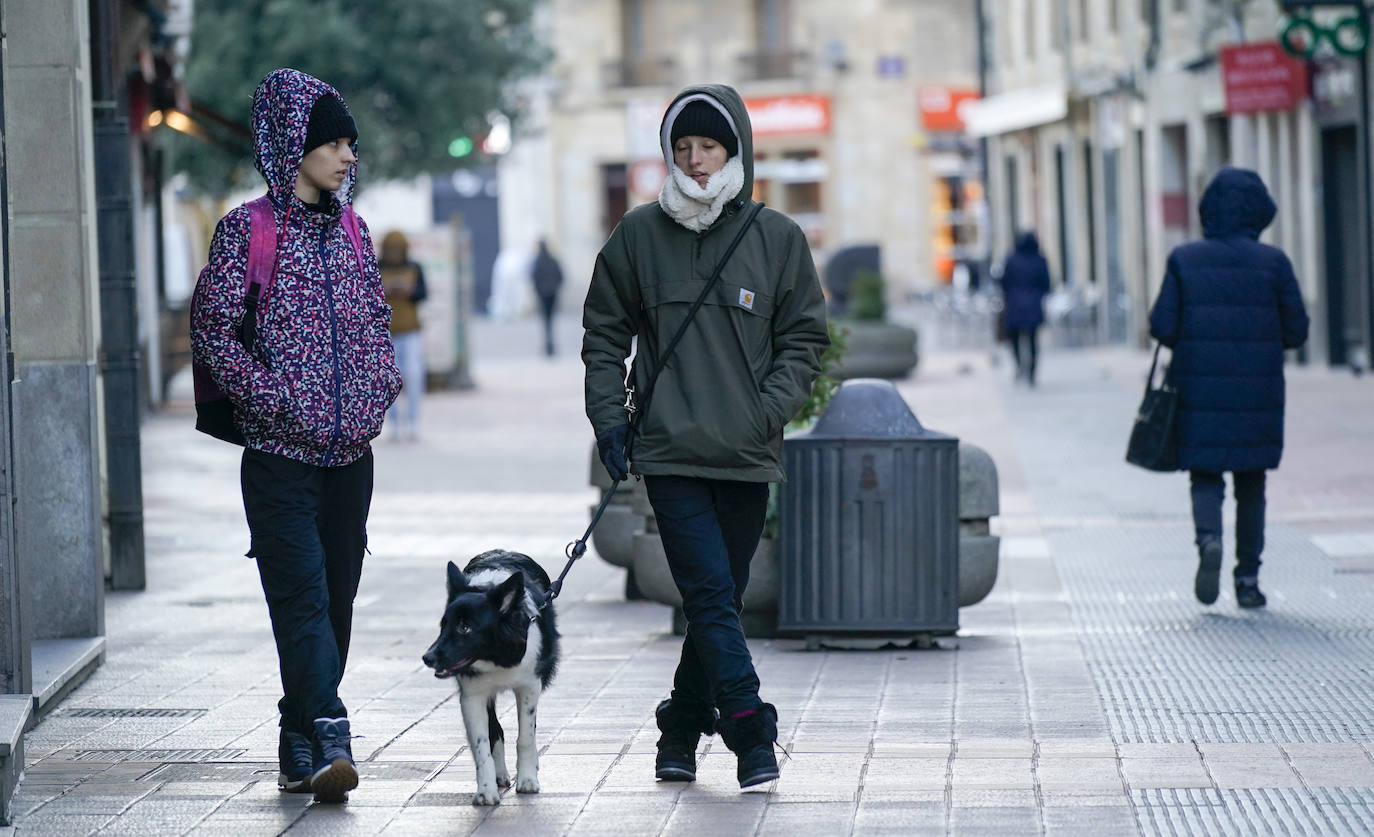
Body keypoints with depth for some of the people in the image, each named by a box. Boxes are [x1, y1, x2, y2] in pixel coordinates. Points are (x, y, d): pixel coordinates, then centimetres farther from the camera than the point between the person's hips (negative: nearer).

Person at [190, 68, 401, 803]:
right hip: (280, 454, -6)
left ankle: (299, 747, 17)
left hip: (351, 452, 6)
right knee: (301, 594, -14)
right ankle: (329, 741, -21)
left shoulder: (349, 229, 13)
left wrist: (383, 385, 6)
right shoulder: (246, 231, -4)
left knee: (335, 601, 7)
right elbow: (212, 330, -7)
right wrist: (276, 399, -14)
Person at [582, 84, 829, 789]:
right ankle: (751, 733, -14)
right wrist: (609, 420, 2)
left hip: (748, 454, 2)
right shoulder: (638, 235, 6)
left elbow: (804, 338, 8)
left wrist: (768, 409, -6)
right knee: (711, 594, -13)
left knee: (720, 599, 8)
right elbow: (604, 333, 12)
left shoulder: (777, 238, 5)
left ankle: (682, 730, 22)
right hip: (670, 450, -1)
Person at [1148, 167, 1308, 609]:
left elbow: (1162, 327, -5)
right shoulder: (1272, 262, -4)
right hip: (1257, 395, 0)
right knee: (1251, 485, 11)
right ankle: (1248, 580, 12)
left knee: (1205, 477, 10)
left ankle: (1209, 539, -20)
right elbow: (1296, 330, -3)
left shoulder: (1184, 259, -3)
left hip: (1200, 391, 0)